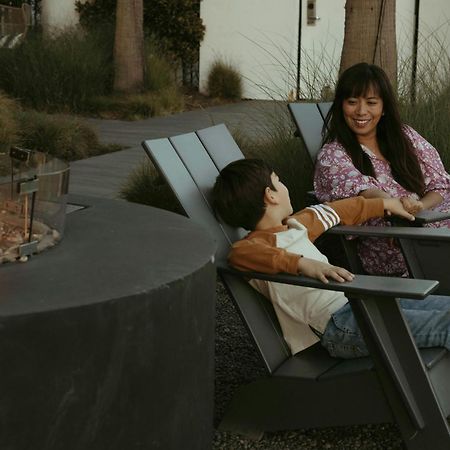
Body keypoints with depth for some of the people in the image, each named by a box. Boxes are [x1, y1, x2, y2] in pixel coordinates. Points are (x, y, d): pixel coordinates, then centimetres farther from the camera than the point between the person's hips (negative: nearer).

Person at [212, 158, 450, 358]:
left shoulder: (294, 225, 21)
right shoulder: (259, 242, -9)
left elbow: (335, 212, 36)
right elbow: (241, 253, -34)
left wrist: (384, 203, 47)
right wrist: (303, 263, -46)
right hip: (337, 325, -10)